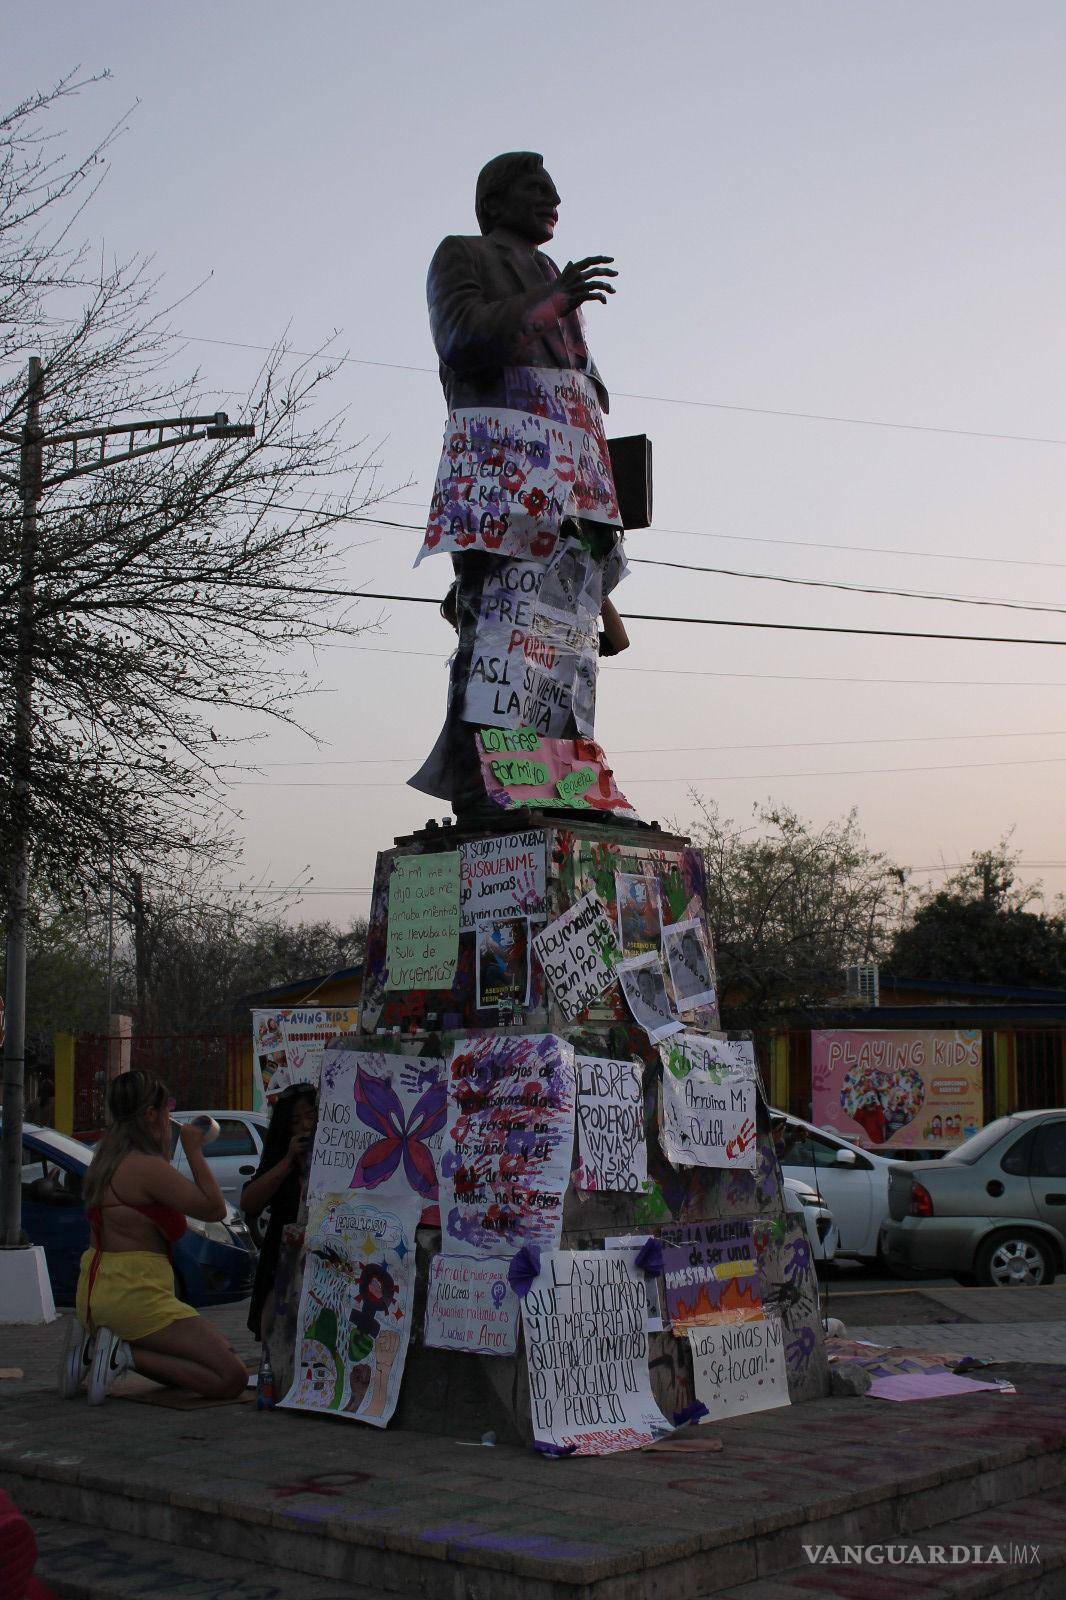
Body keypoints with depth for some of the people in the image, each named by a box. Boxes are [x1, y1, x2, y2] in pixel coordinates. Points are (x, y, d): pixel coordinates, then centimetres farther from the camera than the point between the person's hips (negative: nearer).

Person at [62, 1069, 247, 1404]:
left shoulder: (106, 1158, 12)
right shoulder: (147, 1166, -16)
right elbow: (215, 1209, -13)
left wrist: (164, 1150, 23)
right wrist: (193, 1150, -5)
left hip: (97, 1291, 10)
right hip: (133, 1295, -10)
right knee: (231, 1379, -11)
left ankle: (93, 1343, 8)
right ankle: (125, 1354, -15)